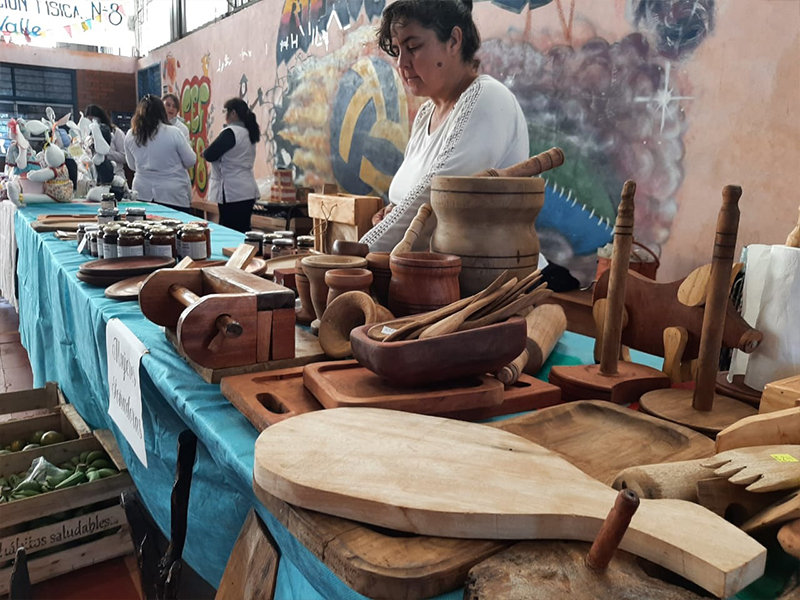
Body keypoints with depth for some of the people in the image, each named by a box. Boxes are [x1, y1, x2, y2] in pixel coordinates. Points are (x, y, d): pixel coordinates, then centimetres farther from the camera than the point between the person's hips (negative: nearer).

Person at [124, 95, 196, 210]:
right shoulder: (173, 133, -13)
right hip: (173, 196, -4)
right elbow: (190, 161, -4)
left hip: (143, 193, 4)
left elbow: (132, 166, 12)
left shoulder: (130, 136, 0)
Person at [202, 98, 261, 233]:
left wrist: (205, 152, 6)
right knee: (242, 231, 12)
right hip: (247, 191, 9)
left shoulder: (230, 132, -14)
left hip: (232, 192, -9)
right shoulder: (249, 132, 13)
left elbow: (209, 155, -15)